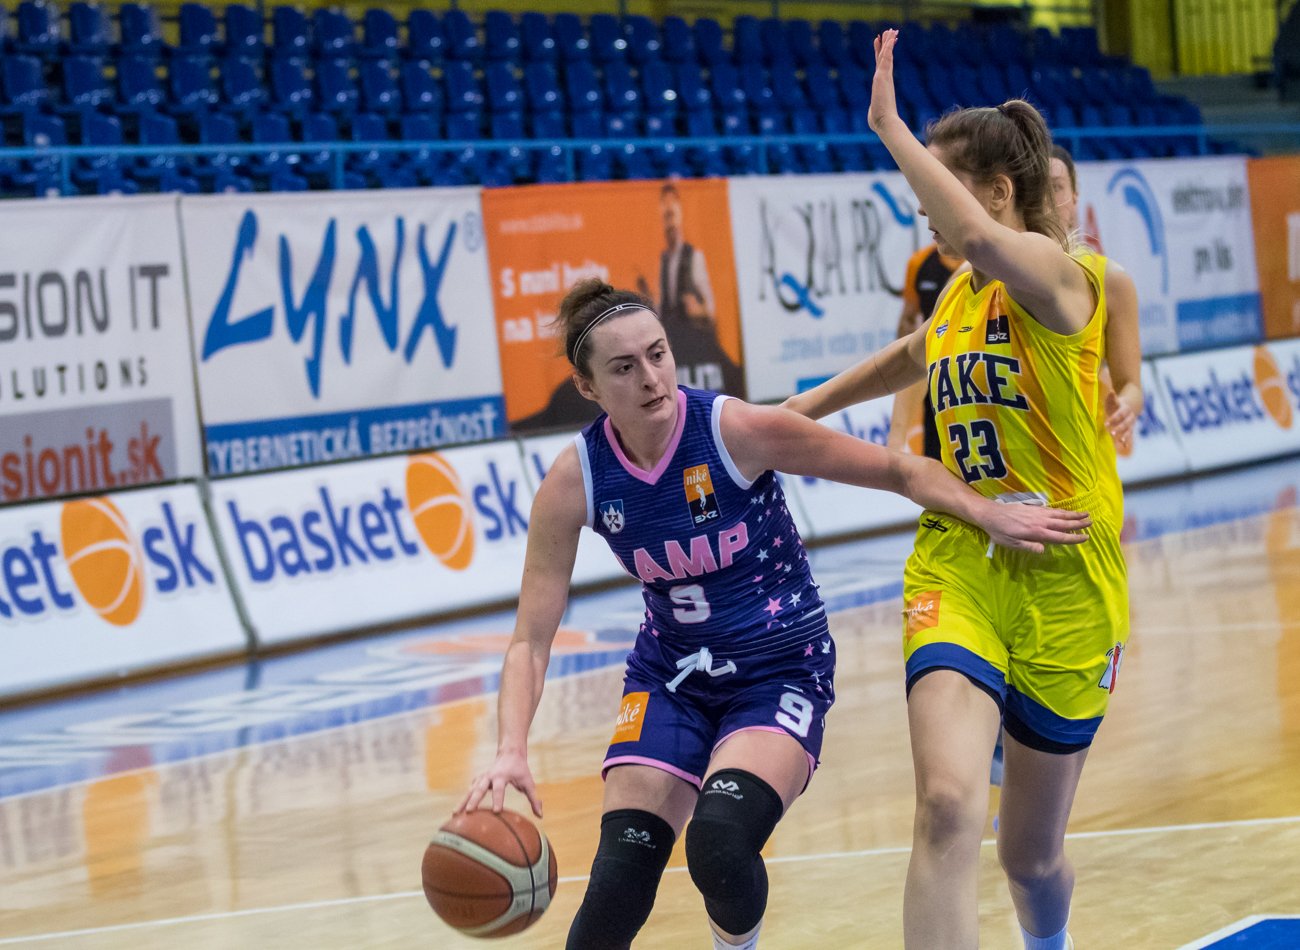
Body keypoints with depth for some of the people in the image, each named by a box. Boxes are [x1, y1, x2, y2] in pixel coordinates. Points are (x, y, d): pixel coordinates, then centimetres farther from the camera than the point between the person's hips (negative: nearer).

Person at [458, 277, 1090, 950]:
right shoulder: (575, 481, -12)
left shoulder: (739, 430, -20)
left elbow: (898, 471, -10)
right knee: (620, 878, -13)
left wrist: (988, 513, -24)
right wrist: (511, 751, -25)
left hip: (780, 672, -3)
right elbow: (531, 638, -10)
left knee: (720, 842, -28)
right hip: (670, 678, 3)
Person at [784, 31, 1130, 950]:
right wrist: (798, 411, 37)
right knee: (949, 804, -23)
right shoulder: (958, 295, 9)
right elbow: (912, 356, 34)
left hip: (1061, 579, -4)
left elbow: (978, 237, -38)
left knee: (1030, 854, 10)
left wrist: (890, 126, -30)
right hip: (957, 565, 5)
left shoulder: (1059, 275, -14)